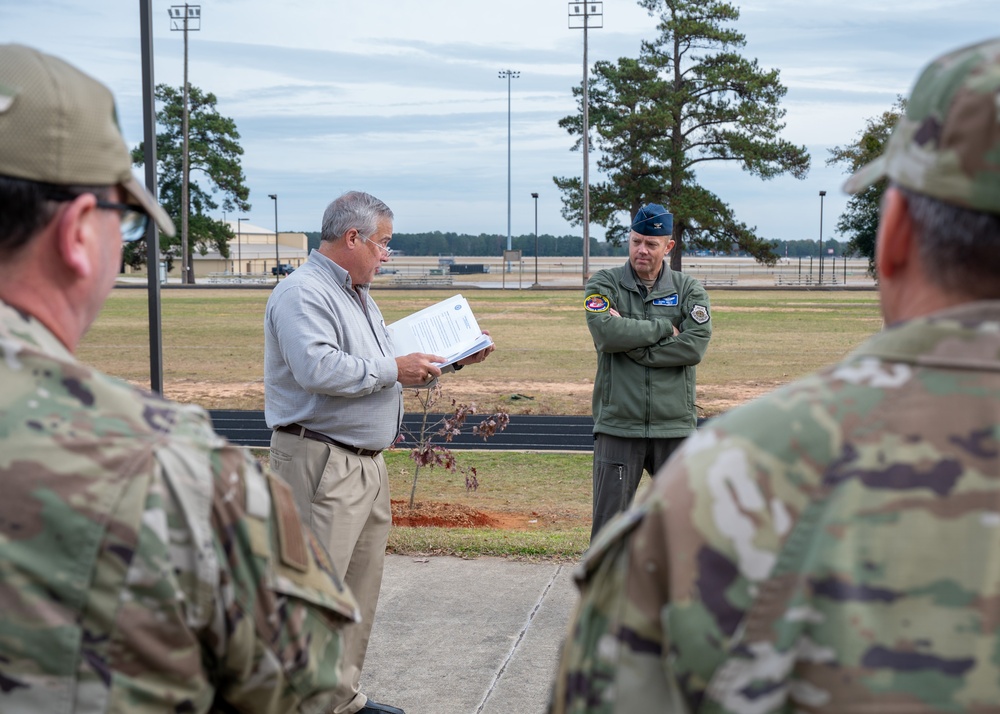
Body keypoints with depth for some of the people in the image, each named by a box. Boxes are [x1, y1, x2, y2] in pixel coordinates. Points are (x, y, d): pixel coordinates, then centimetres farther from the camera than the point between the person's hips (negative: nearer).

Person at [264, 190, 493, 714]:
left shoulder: (358, 296, 20)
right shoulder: (303, 293, -12)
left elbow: (388, 360, 25)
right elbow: (318, 369, -26)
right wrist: (392, 370, -17)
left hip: (366, 463, 10)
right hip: (321, 465, -10)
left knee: (360, 588, 15)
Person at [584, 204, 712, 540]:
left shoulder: (689, 290, 8)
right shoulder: (604, 285, 5)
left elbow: (695, 345, -9)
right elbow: (606, 332, -16)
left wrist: (633, 344, -11)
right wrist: (664, 328, -8)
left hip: (675, 426, 1)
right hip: (618, 426, -1)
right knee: (609, 522, 1)